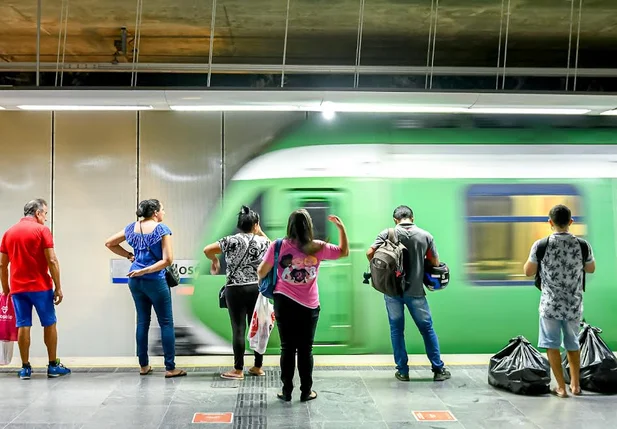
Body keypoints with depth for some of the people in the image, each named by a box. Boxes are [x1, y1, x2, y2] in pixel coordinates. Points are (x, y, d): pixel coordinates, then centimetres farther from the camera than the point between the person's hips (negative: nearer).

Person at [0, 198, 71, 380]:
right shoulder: (42, 230, -5)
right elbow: (52, 261, -11)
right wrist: (58, 287, -7)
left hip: (17, 288, 4)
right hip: (40, 286, -4)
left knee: (23, 326, 5)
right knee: (49, 324, 7)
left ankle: (25, 367, 7)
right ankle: (53, 365, 11)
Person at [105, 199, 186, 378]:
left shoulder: (132, 228, 7)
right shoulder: (162, 229, -9)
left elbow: (109, 243, 18)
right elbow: (168, 260, -16)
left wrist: (129, 256, 13)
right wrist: (146, 271, -13)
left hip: (135, 281, 6)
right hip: (155, 281, -6)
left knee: (142, 321, 14)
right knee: (166, 323, 1)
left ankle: (144, 365, 19)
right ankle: (170, 368, 2)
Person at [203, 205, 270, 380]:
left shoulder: (232, 240, -5)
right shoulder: (262, 241, 3)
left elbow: (207, 250, -5)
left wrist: (214, 261, 14)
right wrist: (260, 233, 26)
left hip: (236, 290, -3)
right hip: (257, 289, 3)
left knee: (238, 329, -1)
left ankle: (238, 370, 3)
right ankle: (258, 367, 18)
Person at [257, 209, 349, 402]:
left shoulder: (278, 246, -9)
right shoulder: (317, 247, -6)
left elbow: (261, 272, -3)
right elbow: (344, 251, 8)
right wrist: (341, 227, 12)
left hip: (284, 303, 0)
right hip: (309, 306, 0)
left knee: (287, 348, 9)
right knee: (305, 349, 9)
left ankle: (287, 391, 14)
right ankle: (306, 391, 16)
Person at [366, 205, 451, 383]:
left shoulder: (387, 233, -4)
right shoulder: (425, 236, -1)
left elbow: (370, 253, -11)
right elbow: (435, 263, 2)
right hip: (415, 291, 0)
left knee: (396, 330, 10)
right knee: (427, 329, 11)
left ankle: (402, 371, 13)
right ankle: (438, 369, 17)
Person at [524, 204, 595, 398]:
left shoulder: (540, 245, -13)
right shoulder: (583, 245, -7)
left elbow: (528, 272, -2)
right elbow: (591, 269, 10)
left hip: (550, 304, -2)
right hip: (574, 305, 3)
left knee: (551, 344, 10)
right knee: (573, 344, 20)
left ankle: (561, 387, 11)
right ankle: (575, 384, 28)